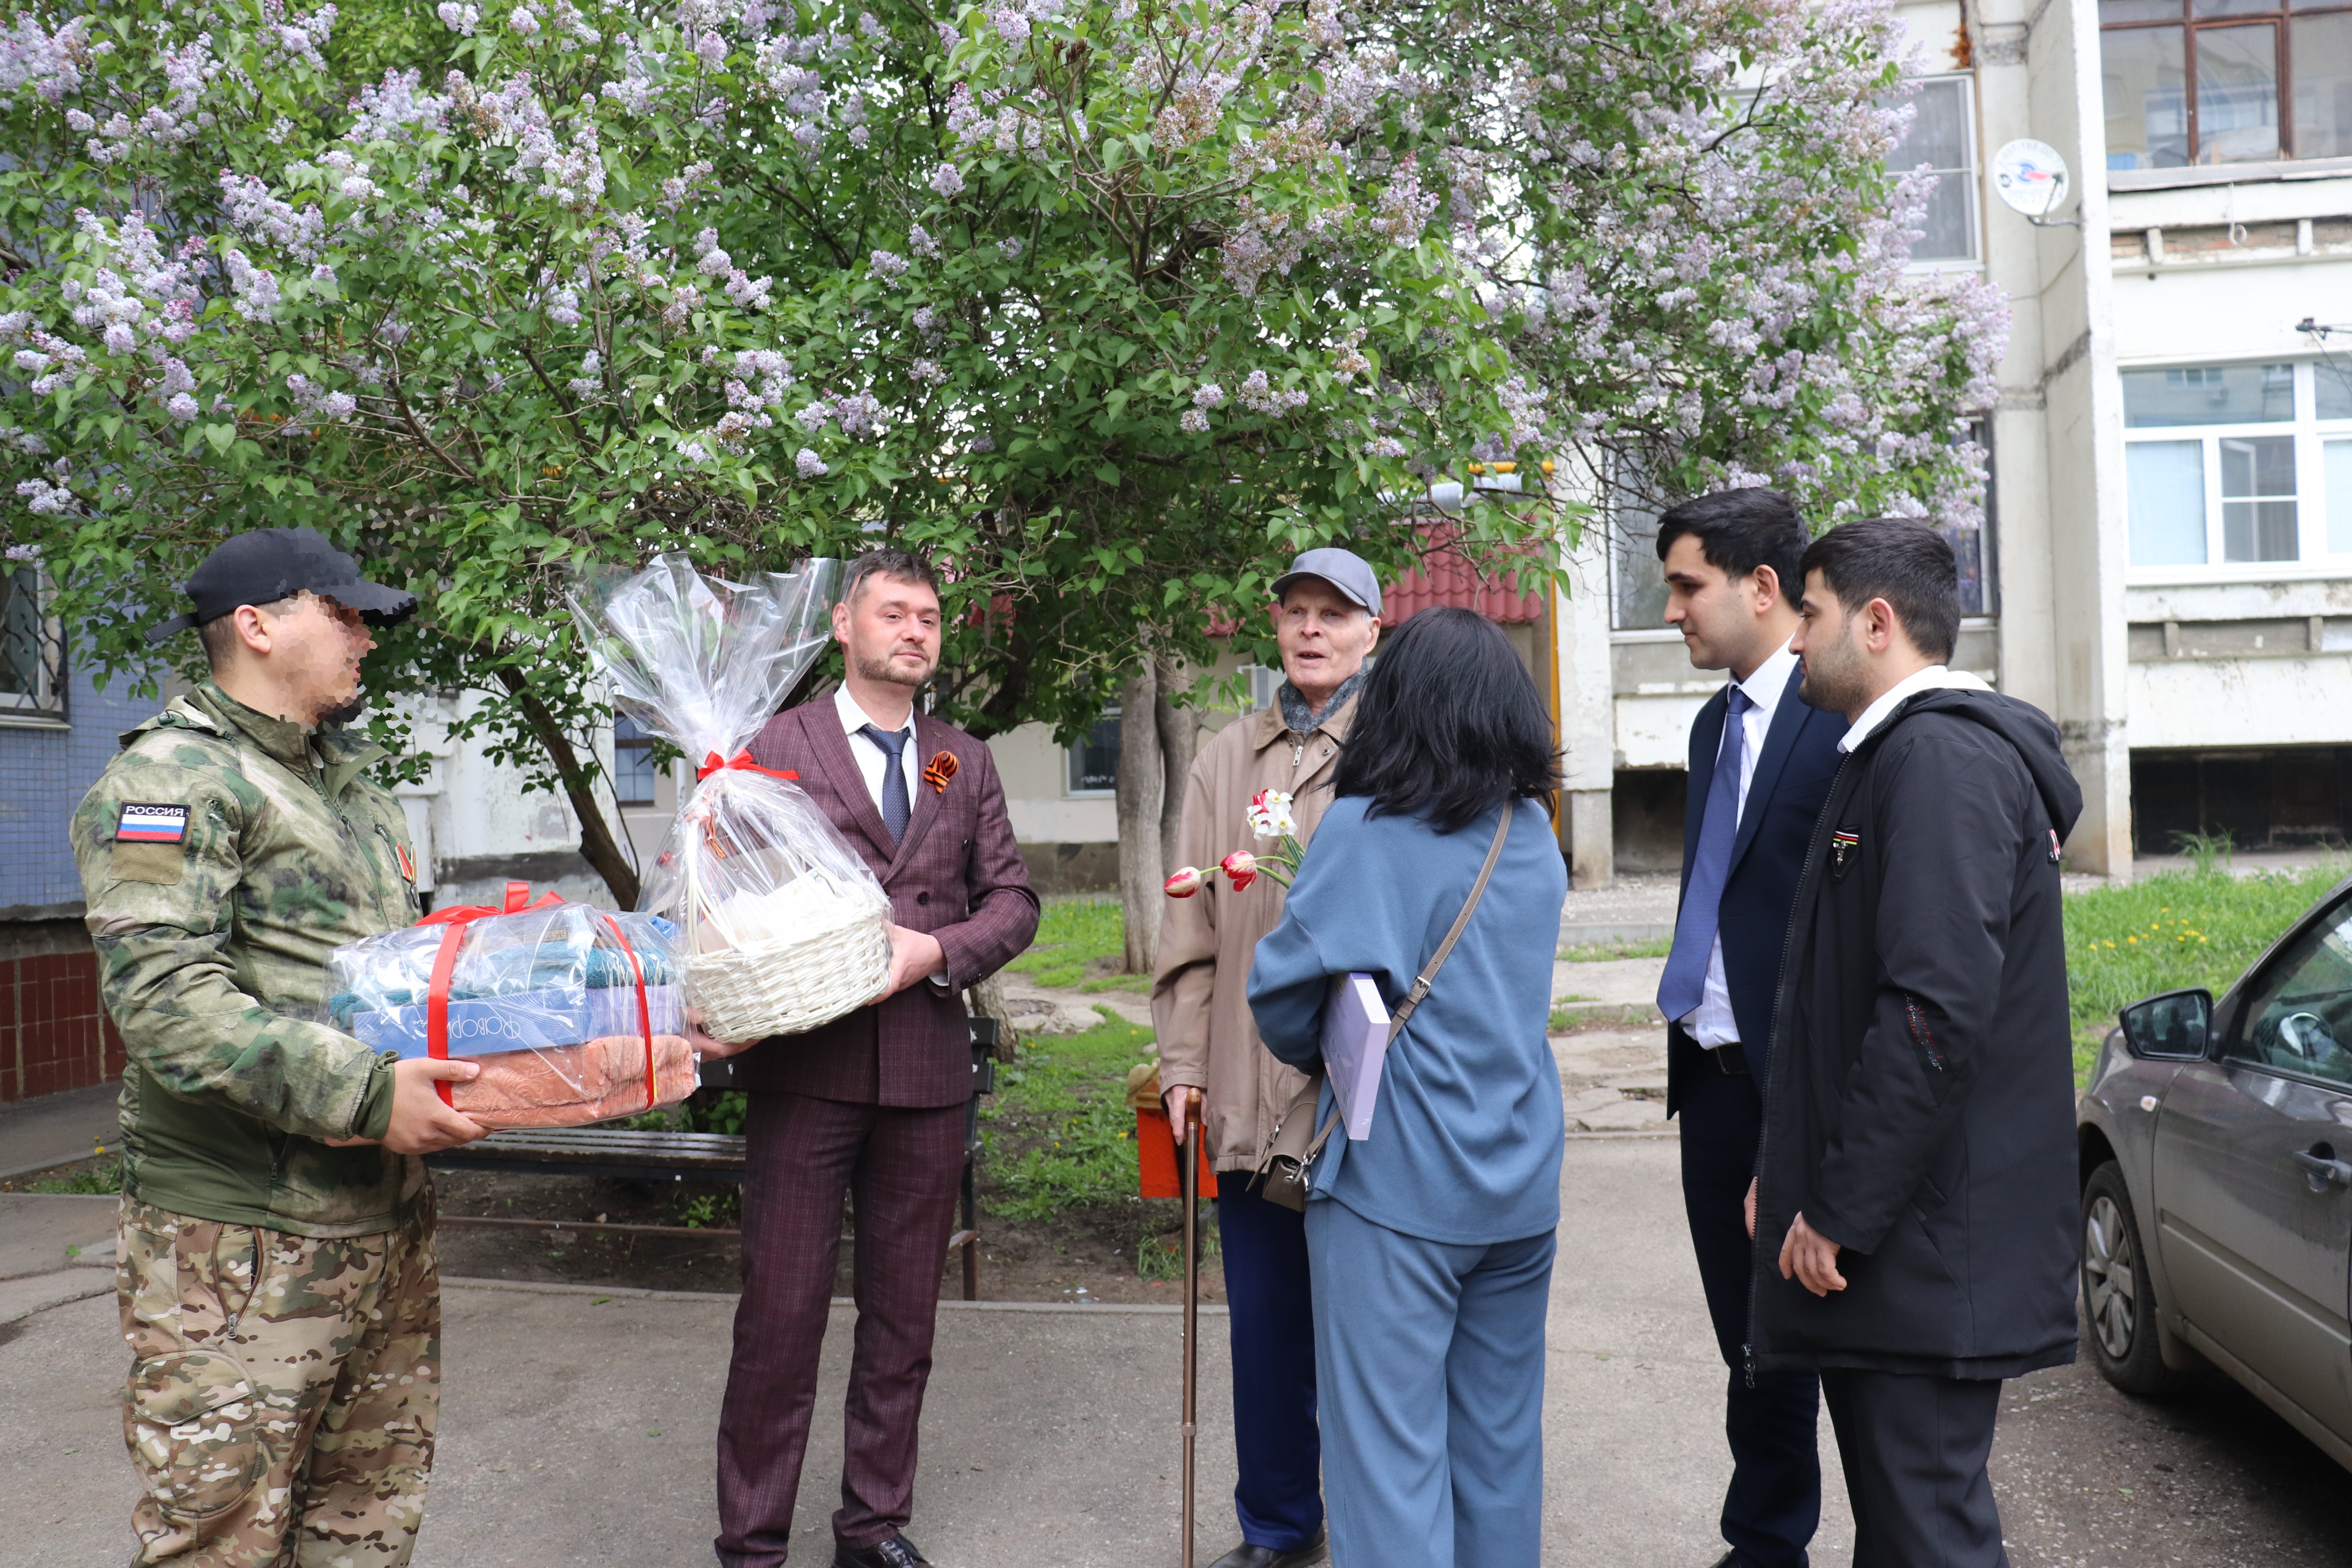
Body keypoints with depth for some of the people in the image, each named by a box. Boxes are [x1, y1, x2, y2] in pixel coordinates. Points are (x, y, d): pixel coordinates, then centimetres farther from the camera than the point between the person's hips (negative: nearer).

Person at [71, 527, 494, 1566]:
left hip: (390, 1224, 8)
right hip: (241, 1245, -8)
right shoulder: (171, 779, -10)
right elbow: (165, 999, -22)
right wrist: (363, 1096, -26)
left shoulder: (355, 785, 19)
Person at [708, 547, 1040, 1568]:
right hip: (807, 1064, -3)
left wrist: (935, 951, -10)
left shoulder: (965, 762, 13)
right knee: (781, 1314, 1)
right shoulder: (780, 744, 2)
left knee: (903, 1318, 12)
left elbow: (1012, 899, 8)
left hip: (927, 1066, 4)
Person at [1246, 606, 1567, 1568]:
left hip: (1397, 1184, -6)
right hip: (1520, 1181, 6)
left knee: (1389, 1449, 3)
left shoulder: (1368, 832, -13)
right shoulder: (1536, 838, 7)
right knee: (1500, 1440, 17)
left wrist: (1327, 1054, 9)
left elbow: (1283, 993, -11)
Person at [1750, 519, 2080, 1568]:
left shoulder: (1943, 758, -16)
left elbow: (1938, 1010, -25)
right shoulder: (1892, 754, 16)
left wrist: (1840, 1212, -20)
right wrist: (1800, 1180, 20)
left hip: (1922, 1242, -10)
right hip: (1882, 1229, 10)